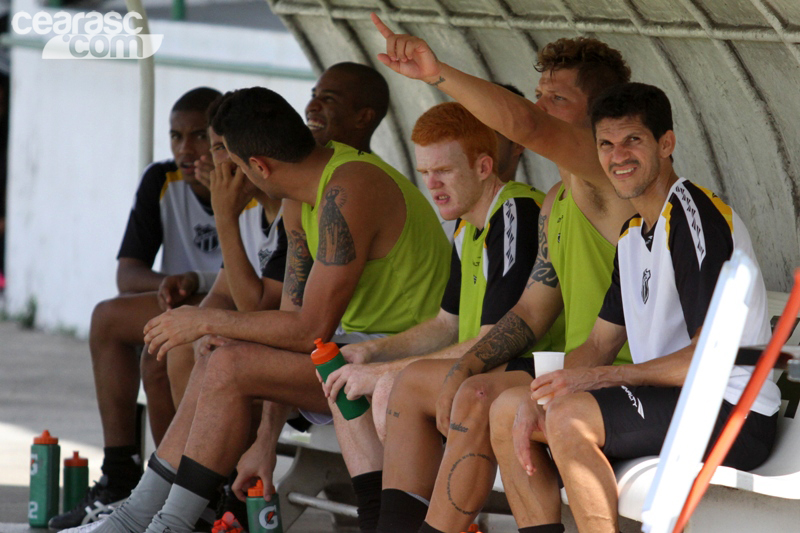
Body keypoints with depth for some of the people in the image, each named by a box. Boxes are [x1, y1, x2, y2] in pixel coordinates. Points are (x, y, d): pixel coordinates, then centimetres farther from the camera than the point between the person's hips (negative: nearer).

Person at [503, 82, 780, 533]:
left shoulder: (694, 213, -13)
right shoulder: (634, 233, 18)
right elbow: (600, 343, 18)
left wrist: (607, 377, -18)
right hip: (669, 407, 10)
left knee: (571, 416, -30)